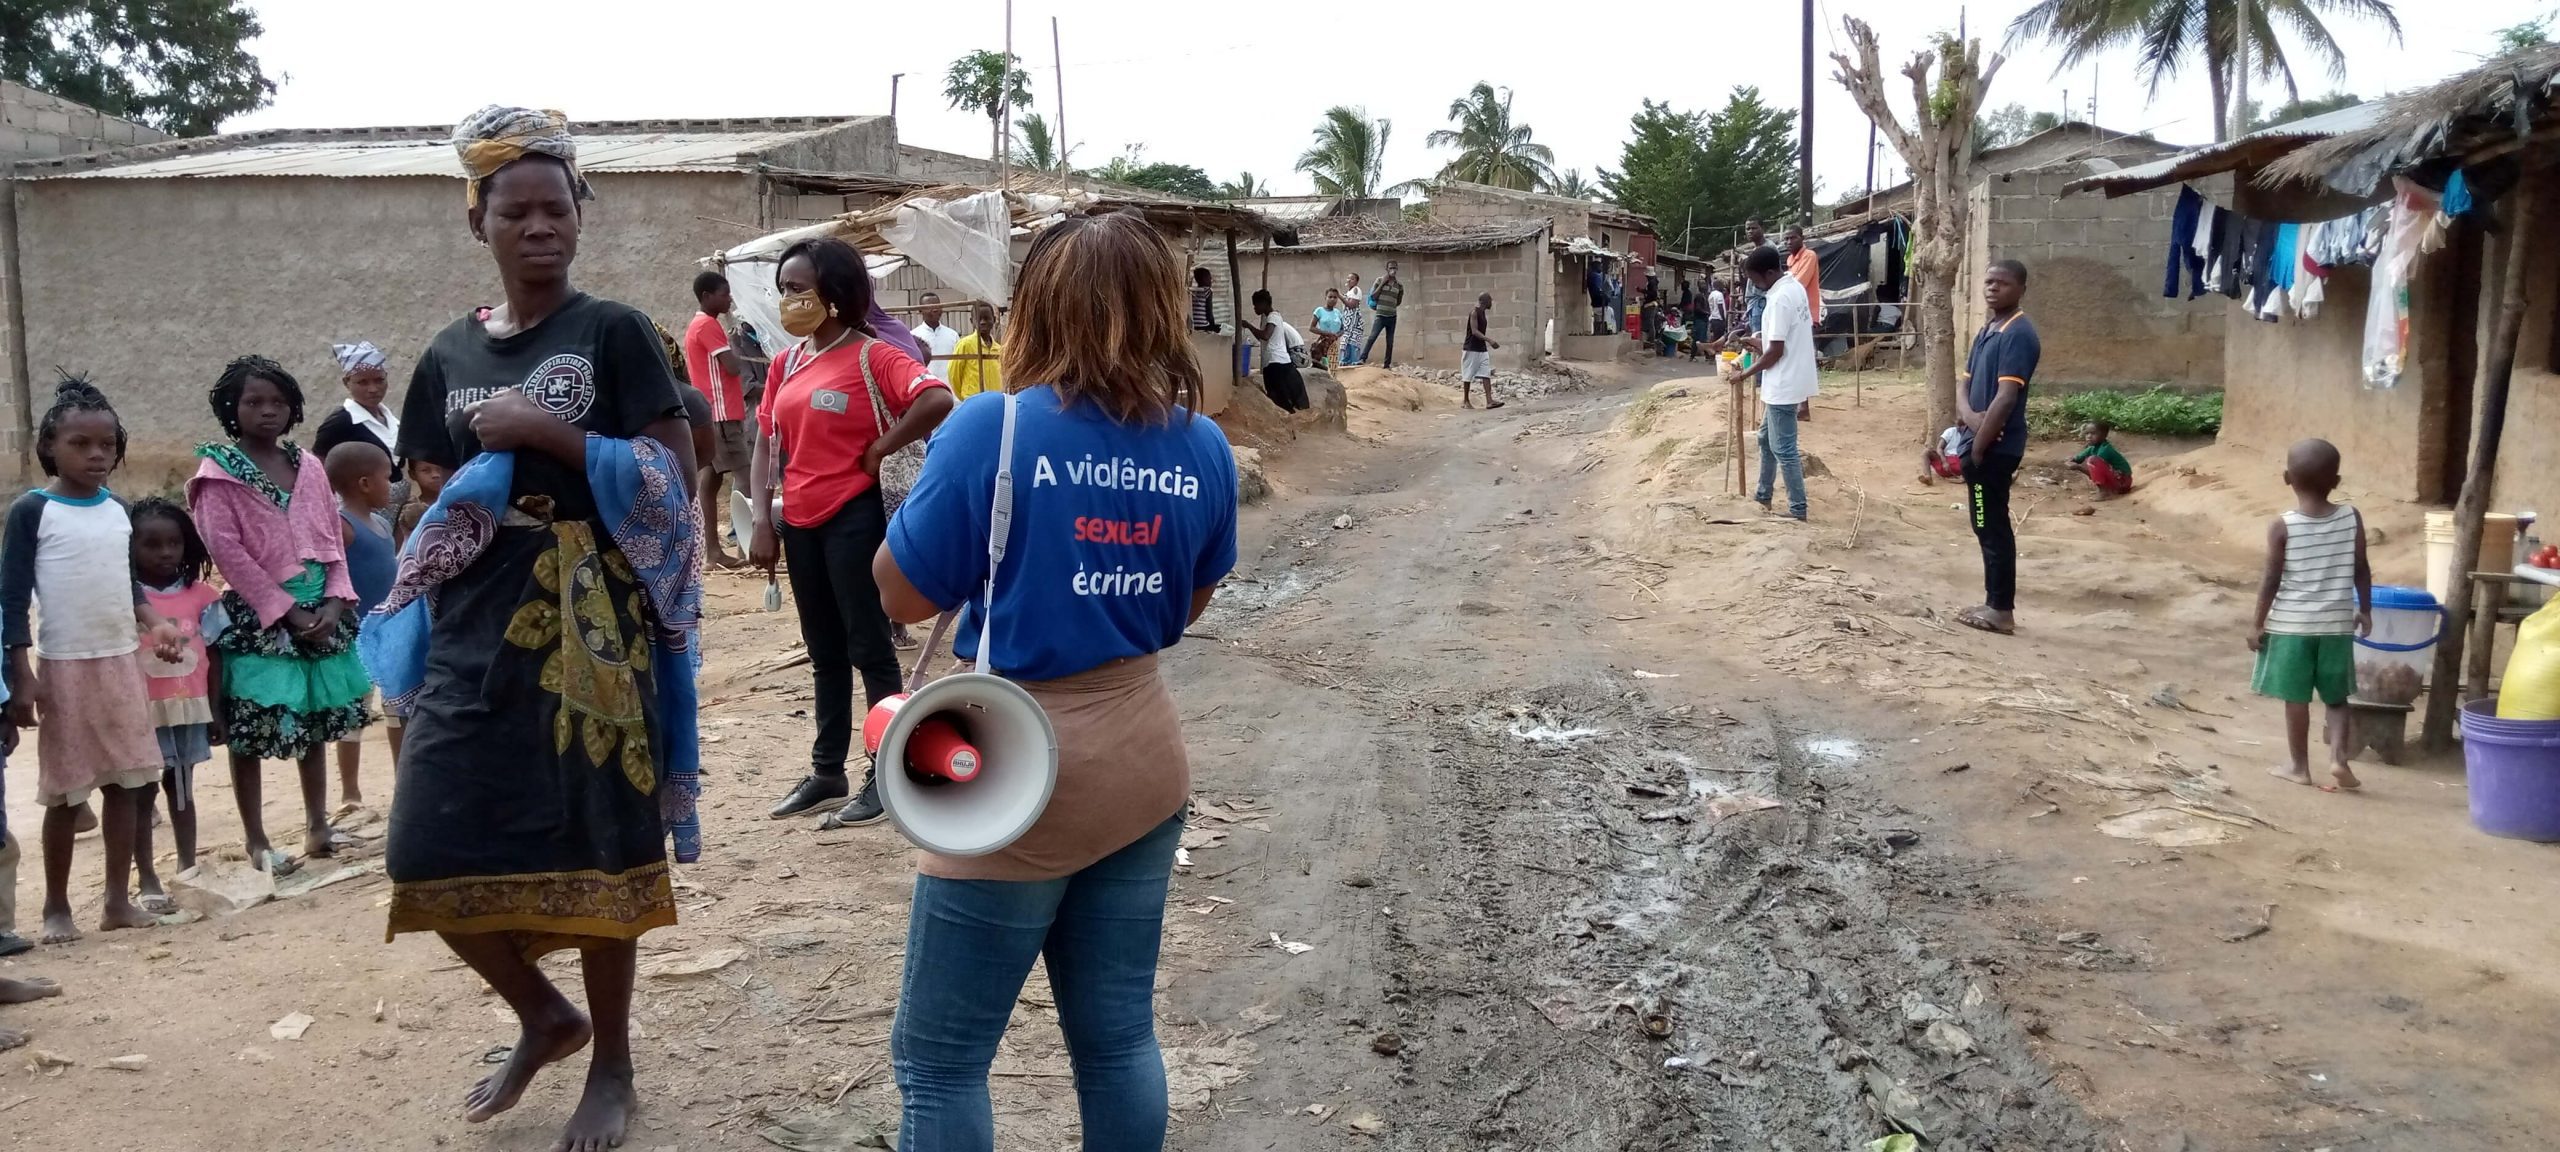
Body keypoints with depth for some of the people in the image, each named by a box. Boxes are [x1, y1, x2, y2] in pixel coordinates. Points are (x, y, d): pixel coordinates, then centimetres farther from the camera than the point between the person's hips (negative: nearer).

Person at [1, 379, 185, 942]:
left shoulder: (118, 510, 7)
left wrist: (155, 624, 0)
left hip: (123, 663, 5)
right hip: (64, 668, -5)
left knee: (125, 782, 7)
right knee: (66, 793, 3)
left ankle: (118, 899, 16)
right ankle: (56, 906, 17)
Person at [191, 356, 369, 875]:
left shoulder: (308, 466, 9)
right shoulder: (218, 473, -6)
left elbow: (332, 537, 8)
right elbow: (228, 550, -13)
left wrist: (333, 602, -6)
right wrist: (287, 611, -15)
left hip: (320, 611, 5)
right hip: (257, 618, -5)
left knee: (316, 723, 13)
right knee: (249, 732, 0)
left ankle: (317, 826, 23)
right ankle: (257, 841, 8)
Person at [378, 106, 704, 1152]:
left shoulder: (613, 332, -2)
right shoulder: (451, 354, 11)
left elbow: (673, 478, -10)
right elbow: (439, 505, 16)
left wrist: (545, 433, -16)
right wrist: (415, 623, 4)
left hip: (588, 624, -5)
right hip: (474, 628, 5)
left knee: (592, 847, 1)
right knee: (433, 853, 3)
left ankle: (611, 1065, 20)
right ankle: (544, 1017, 29)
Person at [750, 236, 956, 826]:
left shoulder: (873, 356, -11)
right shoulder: (786, 364, 9)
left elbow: (937, 400, -27)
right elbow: (767, 446, 12)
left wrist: (878, 451, -17)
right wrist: (763, 521, 2)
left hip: (854, 519, -7)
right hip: (799, 524, 7)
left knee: (869, 646, 0)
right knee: (824, 652, 15)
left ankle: (885, 776, 8)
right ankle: (827, 772, 24)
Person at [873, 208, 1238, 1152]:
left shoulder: (992, 429, -16)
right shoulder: (1203, 446, 0)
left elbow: (903, 595, -7)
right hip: (1144, 758, 6)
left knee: (939, 1059, 8)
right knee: (1117, 1035, 17)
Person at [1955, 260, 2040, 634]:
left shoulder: (2018, 334, -16)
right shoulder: (1985, 331, 14)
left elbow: (2005, 398, -22)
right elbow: (1965, 384, 12)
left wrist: (1978, 447, -18)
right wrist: (1968, 414, -11)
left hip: (1995, 447, -10)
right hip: (1981, 442, 10)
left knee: (1993, 528, -4)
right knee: (1989, 527, 14)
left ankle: (2002, 611, 3)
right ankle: (1995, 603, 22)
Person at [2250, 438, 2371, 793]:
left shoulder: (2282, 526, -12)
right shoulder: (2352, 518, -4)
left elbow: (2272, 579, -10)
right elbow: (2362, 570, 2)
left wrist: (2258, 623, -2)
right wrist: (2365, 611, 15)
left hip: (2290, 625, -2)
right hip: (2336, 624, 3)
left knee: (2296, 698, 7)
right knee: (2336, 697, 16)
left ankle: (2300, 767, 14)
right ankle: (2338, 758, 2)